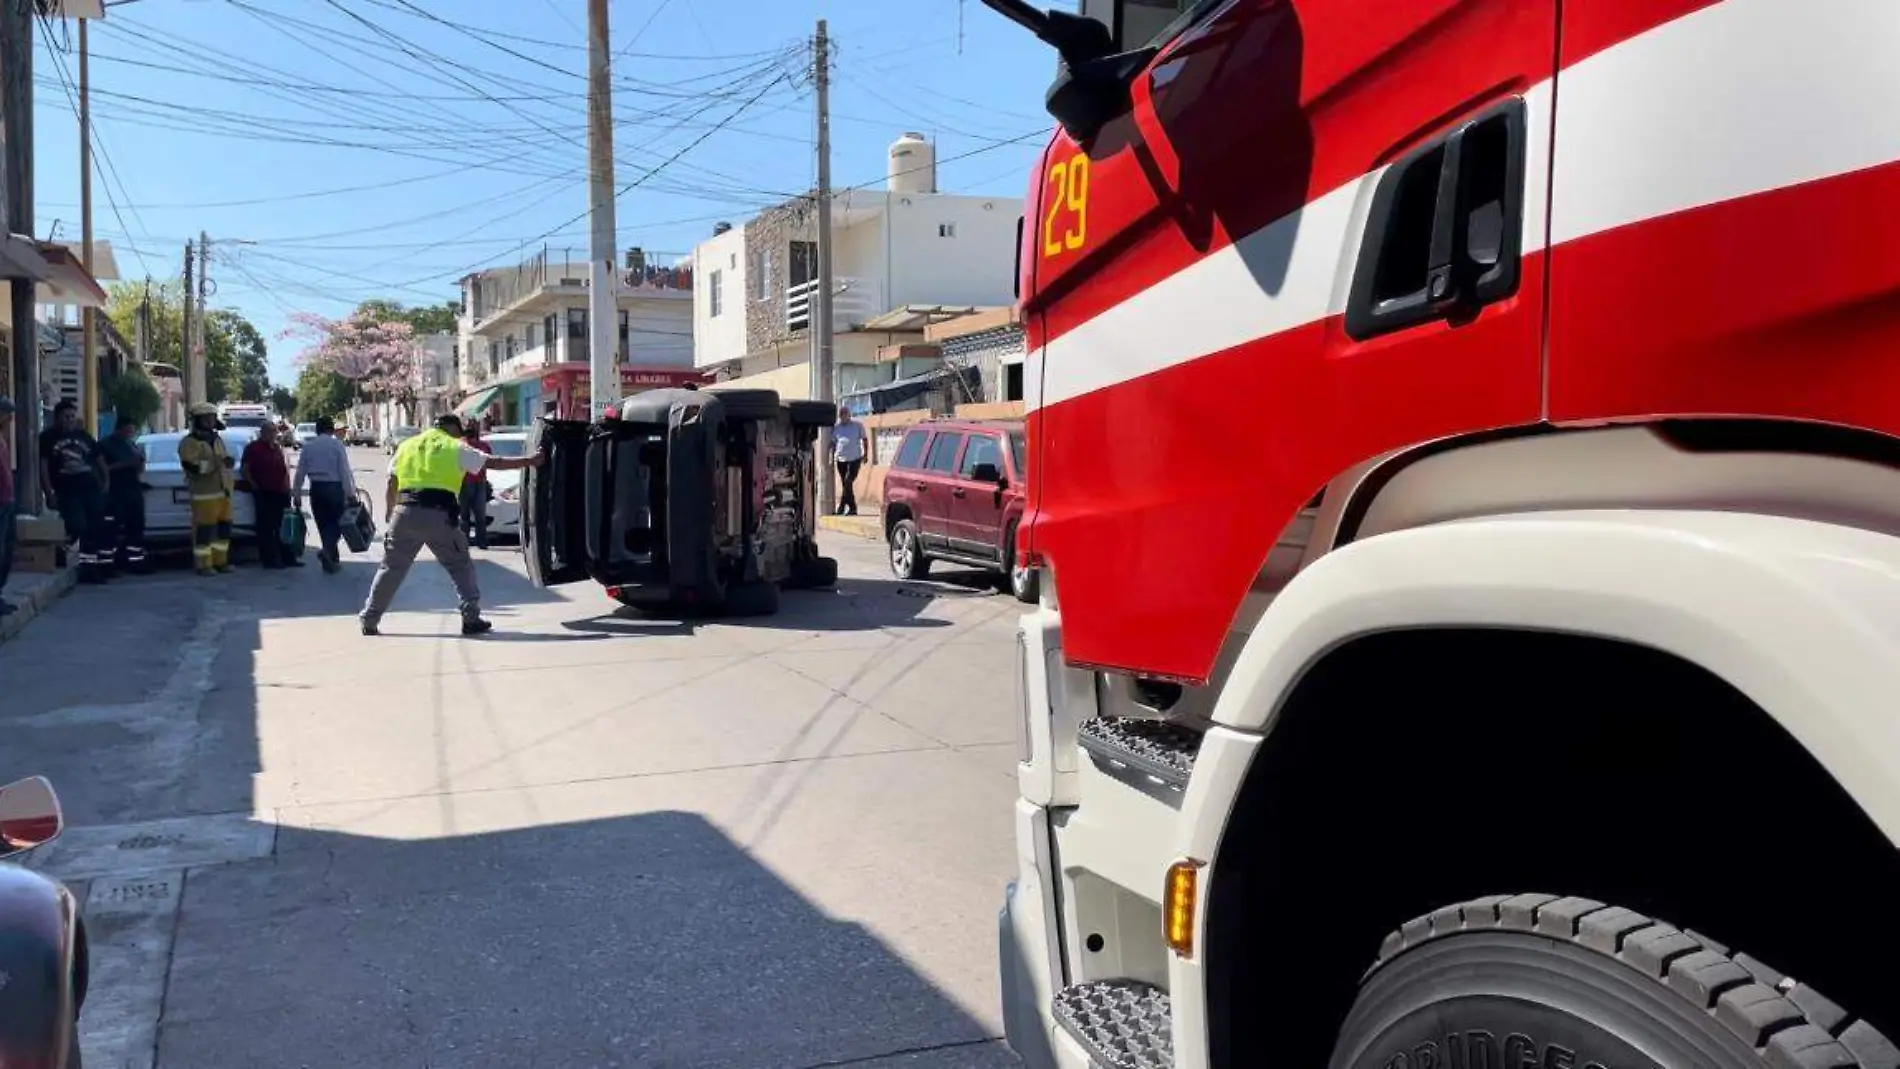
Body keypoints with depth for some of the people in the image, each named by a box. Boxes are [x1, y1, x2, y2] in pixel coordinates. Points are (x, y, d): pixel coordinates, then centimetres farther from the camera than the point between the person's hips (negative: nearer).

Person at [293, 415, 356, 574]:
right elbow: (345, 470, -10)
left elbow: (300, 472, 6)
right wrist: (350, 493, -8)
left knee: (323, 524, 12)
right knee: (336, 522, 5)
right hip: (334, 488, -4)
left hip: (316, 489, 4)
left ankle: (333, 560, 16)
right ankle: (327, 552, -18)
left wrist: (296, 495, 12)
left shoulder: (308, 446, 5)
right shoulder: (337, 445, -5)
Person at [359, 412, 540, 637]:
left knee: (391, 568, 13)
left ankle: (369, 620, 16)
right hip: (439, 515, -3)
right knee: (461, 566, 10)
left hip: (407, 512, 3)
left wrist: (390, 513, 26)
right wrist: (529, 461, 13)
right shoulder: (456, 448, 9)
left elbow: (391, 485, 16)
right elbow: (495, 463, 7)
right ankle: (471, 619, 5)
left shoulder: (407, 446, 18)